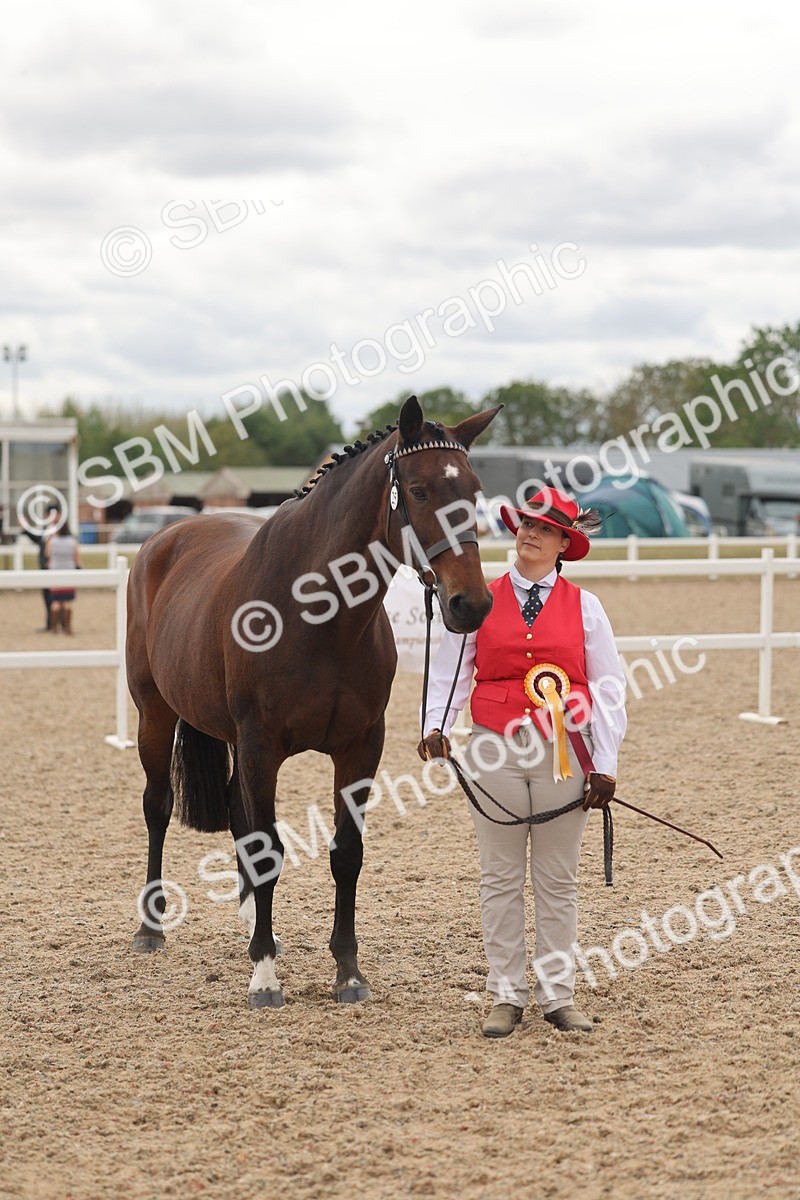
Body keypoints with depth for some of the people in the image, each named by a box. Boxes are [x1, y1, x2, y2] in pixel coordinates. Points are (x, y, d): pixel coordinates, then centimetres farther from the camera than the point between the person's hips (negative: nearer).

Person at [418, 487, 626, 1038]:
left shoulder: (584, 606, 3)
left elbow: (609, 687, 3)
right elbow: (450, 670, 3)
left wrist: (604, 764, -2)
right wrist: (436, 726, -14)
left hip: (564, 754, 0)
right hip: (496, 752, 0)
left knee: (558, 880, 7)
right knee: (501, 878, 5)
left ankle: (558, 994, 14)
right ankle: (507, 996, 11)